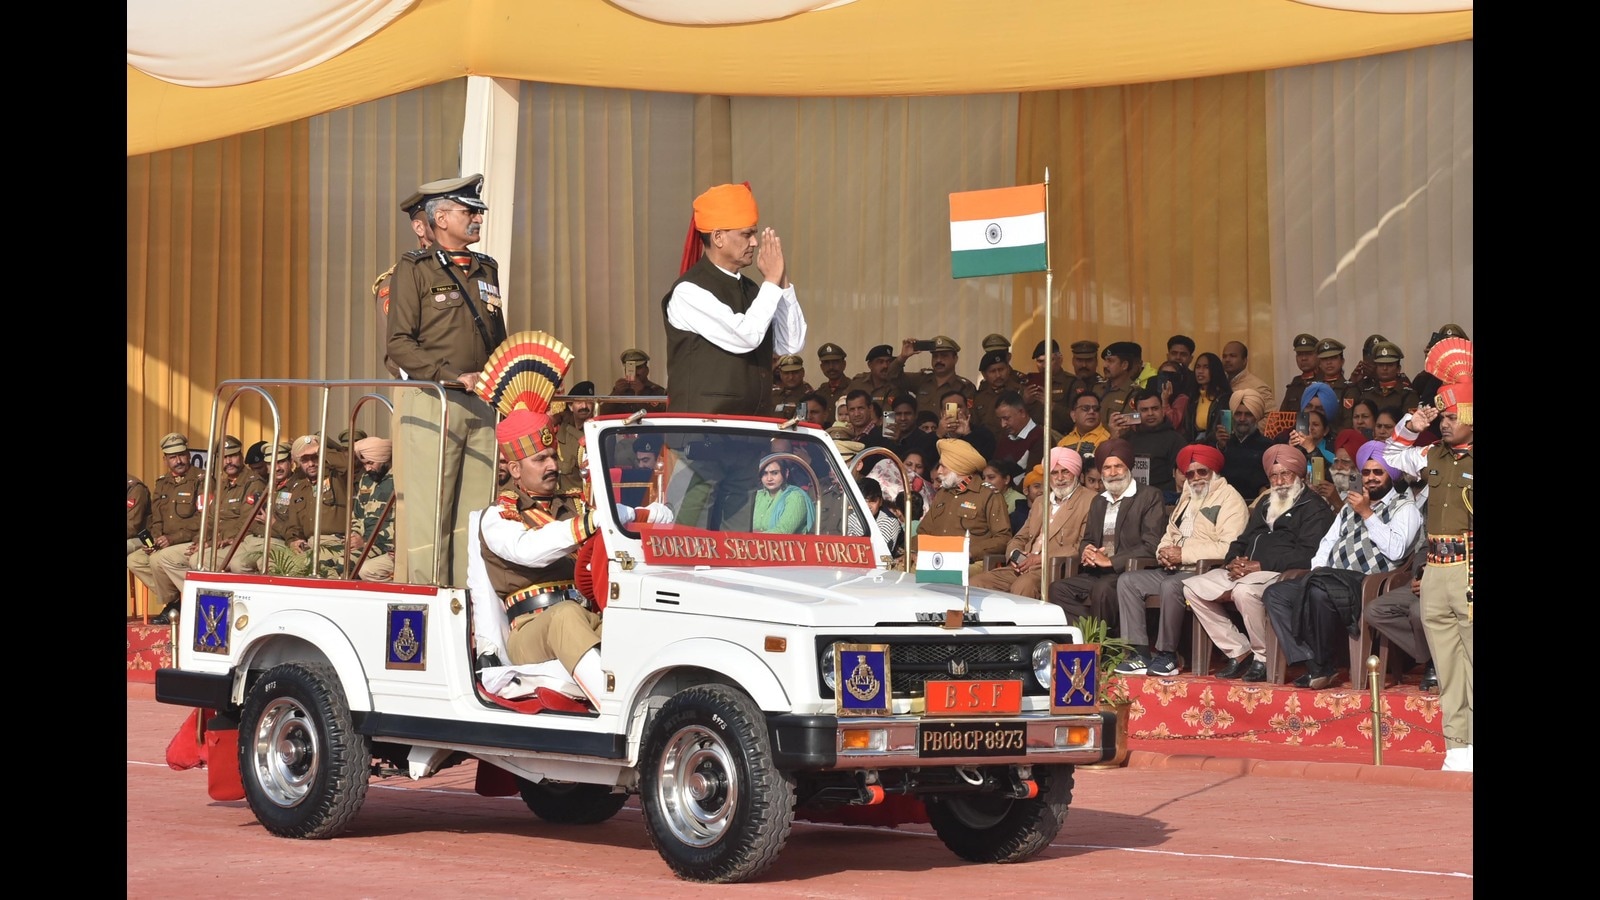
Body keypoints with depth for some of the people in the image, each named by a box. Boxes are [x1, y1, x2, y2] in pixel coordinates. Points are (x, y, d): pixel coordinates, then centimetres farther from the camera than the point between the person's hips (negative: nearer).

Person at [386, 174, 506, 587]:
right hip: (432, 402, -5)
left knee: (477, 512, 2)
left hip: (482, 408, 5)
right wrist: (456, 377, -16)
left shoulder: (487, 270, 19)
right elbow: (400, 344, -8)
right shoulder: (414, 268, 0)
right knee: (429, 512, -6)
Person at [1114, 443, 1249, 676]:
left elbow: (1228, 548, -19)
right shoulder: (1186, 498, 22)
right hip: (1174, 571, 9)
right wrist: (1164, 552, 1)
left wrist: (1183, 554, -17)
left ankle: (1167, 655, -22)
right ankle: (1140, 653, -12)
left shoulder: (1229, 498, -6)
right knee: (1127, 581, -5)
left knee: (1171, 586, -35)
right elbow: (1170, 535, 27)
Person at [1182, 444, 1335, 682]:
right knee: (1193, 588, -6)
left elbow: (1307, 555, -14)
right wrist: (1235, 561, 2)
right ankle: (1239, 653, -5)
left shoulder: (1314, 508, -1)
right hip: (1246, 572, 9)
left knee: (1244, 591, -39)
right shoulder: (1265, 504, 26)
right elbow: (1242, 541, 28)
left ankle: (1263, 659, -20)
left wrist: (1261, 565, -19)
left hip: (1284, 574, -9)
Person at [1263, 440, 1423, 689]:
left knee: (1318, 593, -38)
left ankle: (1322, 666, -21)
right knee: (1275, 594, -12)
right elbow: (1329, 540, 25)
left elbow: (1396, 550, -13)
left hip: (1367, 584, -8)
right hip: (1333, 579, 8)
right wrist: (1317, 570, 6)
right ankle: (1313, 664, -20)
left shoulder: (1404, 508, 4)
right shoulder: (1352, 505, 28)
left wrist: (1367, 514, -11)